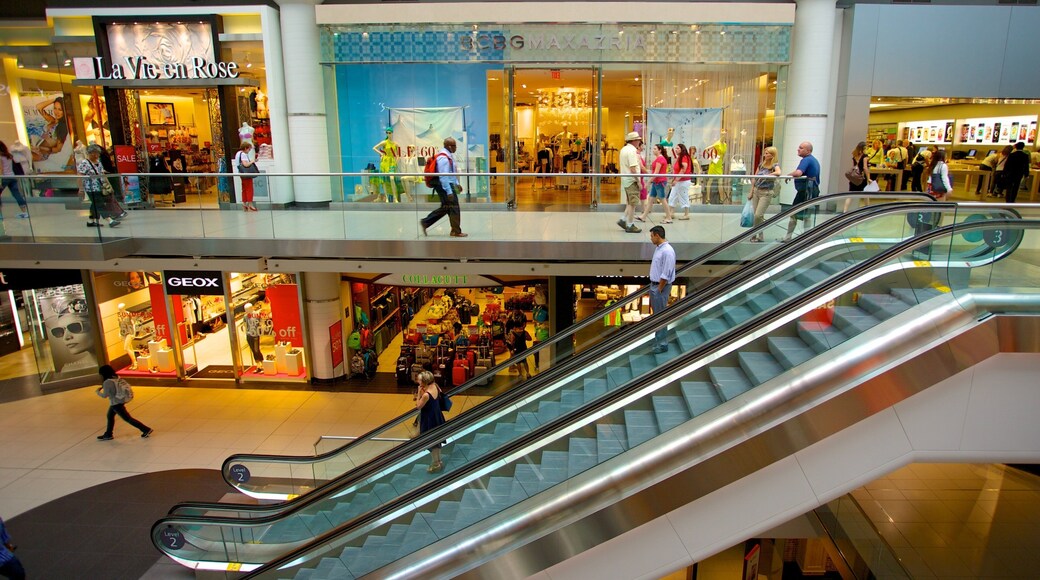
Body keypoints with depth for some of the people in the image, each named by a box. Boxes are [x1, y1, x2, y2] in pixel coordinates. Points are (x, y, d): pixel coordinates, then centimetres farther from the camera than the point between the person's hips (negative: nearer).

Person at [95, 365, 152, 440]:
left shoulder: (107, 383, -24)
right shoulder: (117, 378, -1)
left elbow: (104, 395, -15)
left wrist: (97, 391, 3)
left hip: (116, 404, -9)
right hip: (120, 401, 9)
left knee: (128, 418, 1)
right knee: (109, 416, 25)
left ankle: (146, 429, 2)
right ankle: (108, 435, 39)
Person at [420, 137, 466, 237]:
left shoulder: (449, 155, 12)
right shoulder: (444, 158, -20)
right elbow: (444, 176, -24)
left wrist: (457, 184, 22)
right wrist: (449, 192, -25)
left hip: (449, 184, 10)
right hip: (444, 185, -10)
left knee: (446, 207, 15)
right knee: (454, 207, -3)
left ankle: (425, 222, 19)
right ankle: (456, 232, 7)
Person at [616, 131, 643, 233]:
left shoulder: (624, 149, 14)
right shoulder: (632, 151, -16)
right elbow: (633, 168, -21)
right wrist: (638, 181, -17)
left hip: (625, 179, 9)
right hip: (632, 180, -9)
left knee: (630, 203, 18)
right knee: (632, 203, -3)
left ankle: (623, 220, 16)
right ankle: (630, 226, 2)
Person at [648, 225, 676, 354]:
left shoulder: (667, 251, -22)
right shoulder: (658, 248, 8)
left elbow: (666, 275, -23)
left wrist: (659, 290, -18)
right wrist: (653, 287, 17)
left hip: (661, 287, -10)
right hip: (654, 284, 10)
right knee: (656, 313, 18)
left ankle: (661, 344, 3)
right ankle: (658, 337, 30)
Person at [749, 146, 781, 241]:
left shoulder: (775, 165, -6)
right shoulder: (761, 164, 10)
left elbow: (778, 173, -30)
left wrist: (767, 175, -29)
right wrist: (751, 192, 12)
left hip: (766, 193, -6)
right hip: (756, 191, 6)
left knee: (758, 215, -13)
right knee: (755, 215, 5)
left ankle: (757, 235, 5)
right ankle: (756, 235, 17)